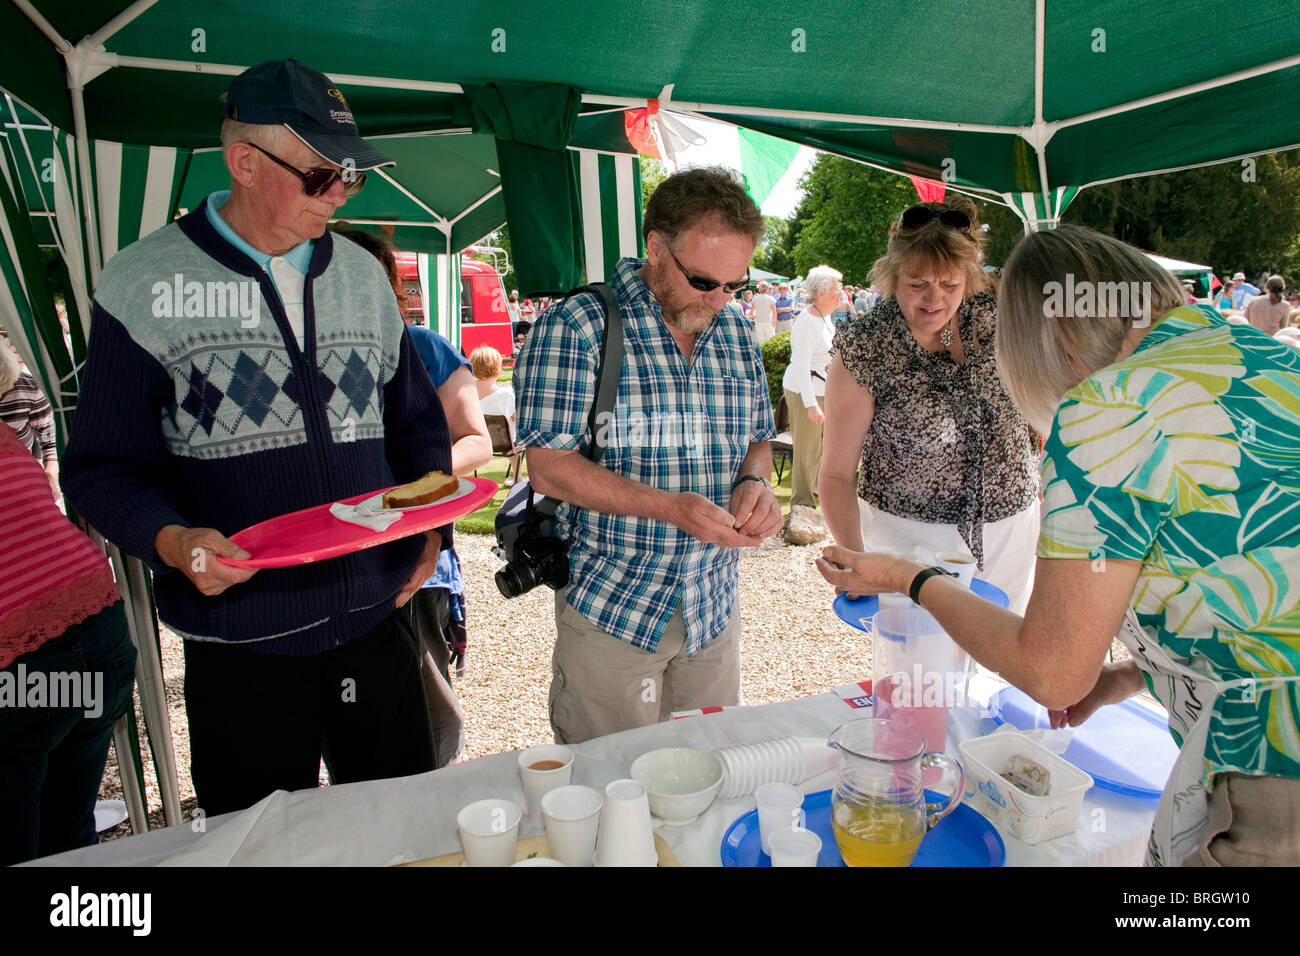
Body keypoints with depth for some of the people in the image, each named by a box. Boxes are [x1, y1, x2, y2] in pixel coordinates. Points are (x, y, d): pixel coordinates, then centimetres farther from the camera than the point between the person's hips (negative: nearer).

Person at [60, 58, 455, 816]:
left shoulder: (362, 275, 8)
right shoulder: (143, 285, -4)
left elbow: (418, 420, 14)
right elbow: (104, 466, -3)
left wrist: (431, 526, -2)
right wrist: (172, 542, -22)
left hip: (378, 620, 4)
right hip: (240, 643, -3)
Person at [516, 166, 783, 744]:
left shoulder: (736, 334, 6)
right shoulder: (576, 327, -13)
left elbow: (758, 439, 16)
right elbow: (549, 466, -17)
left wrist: (755, 482, -8)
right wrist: (669, 506, -26)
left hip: (715, 607, 5)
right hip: (608, 609, -5)